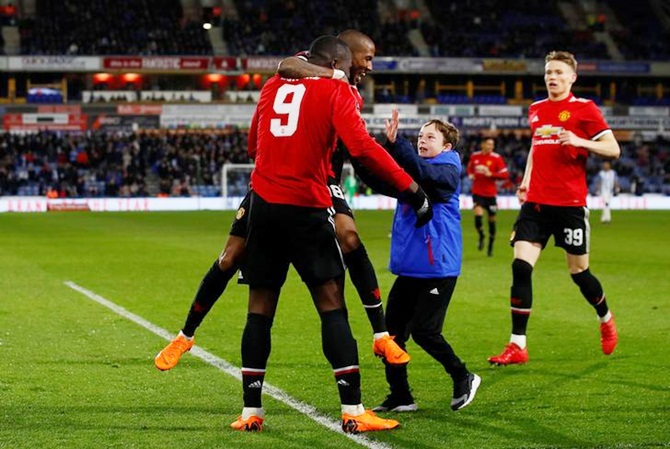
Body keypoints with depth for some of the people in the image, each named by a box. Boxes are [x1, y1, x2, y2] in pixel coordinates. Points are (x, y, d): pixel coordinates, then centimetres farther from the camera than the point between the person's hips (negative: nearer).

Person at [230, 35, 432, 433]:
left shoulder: (273, 86, 14)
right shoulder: (336, 91, -2)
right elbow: (362, 147, -15)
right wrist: (411, 188, -13)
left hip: (263, 204, 5)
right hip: (307, 208, -5)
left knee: (260, 309, 10)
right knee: (332, 305, -2)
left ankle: (251, 411, 11)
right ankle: (353, 411, -6)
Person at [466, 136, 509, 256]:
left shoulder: (496, 158, -7)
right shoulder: (474, 156, 2)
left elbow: (505, 175, -10)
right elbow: (470, 168, 22)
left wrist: (491, 174, -21)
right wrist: (471, 175, 1)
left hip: (491, 193, -1)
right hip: (477, 192, 1)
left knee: (492, 219, 7)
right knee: (478, 215, -19)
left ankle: (490, 246, 23)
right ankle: (481, 237, 8)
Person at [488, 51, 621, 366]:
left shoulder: (584, 109, -3)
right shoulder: (536, 110, 14)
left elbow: (613, 149, -7)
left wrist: (579, 141, -22)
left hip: (570, 203, -4)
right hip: (536, 201, 4)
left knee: (579, 272, 6)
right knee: (520, 267, -9)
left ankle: (606, 320, 37)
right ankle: (517, 346, -6)